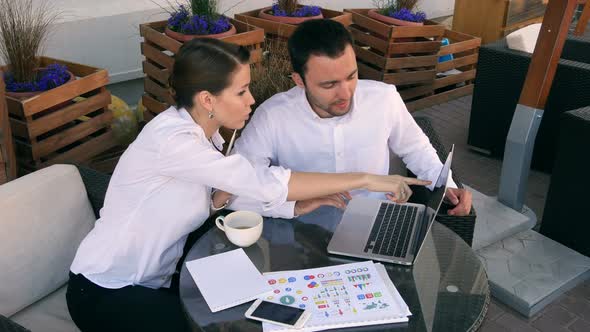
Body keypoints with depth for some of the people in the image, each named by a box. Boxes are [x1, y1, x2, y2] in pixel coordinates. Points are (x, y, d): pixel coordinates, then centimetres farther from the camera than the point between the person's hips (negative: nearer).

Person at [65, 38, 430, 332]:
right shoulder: (172, 139, -30)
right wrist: (365, 179, -29)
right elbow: (265, 184, -35)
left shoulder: (203, 133, -1)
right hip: (105, 292, -8)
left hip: (154, 279, 8)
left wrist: (296, 200, -16)